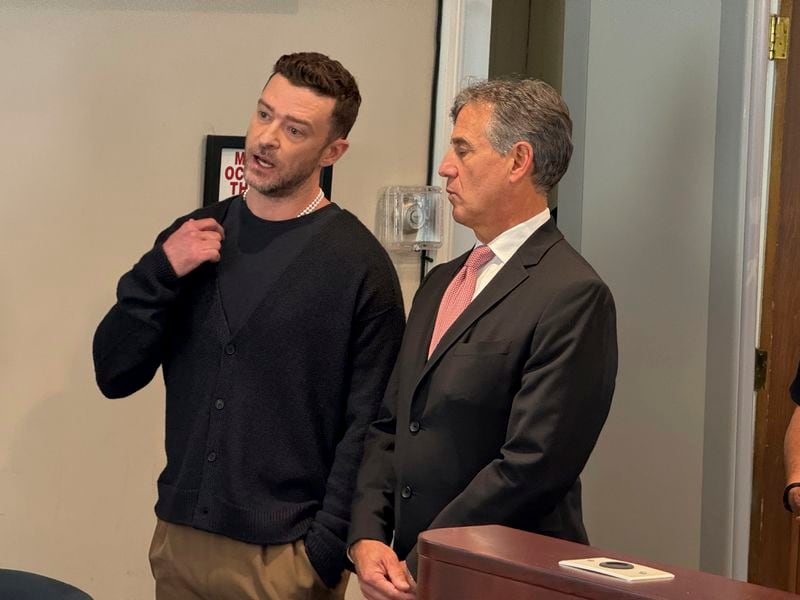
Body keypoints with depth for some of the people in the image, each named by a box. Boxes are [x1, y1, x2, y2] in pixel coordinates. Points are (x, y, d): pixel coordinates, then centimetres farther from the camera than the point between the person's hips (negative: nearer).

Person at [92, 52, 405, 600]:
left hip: (284, 554, -4)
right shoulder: (192, 236, 5)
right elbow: (114, 375, 3)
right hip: (180, 539, 5)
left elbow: (366, 428, -8)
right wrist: (161, 272, -10)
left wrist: (326, 553, -12)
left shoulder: (359, 263, -9)